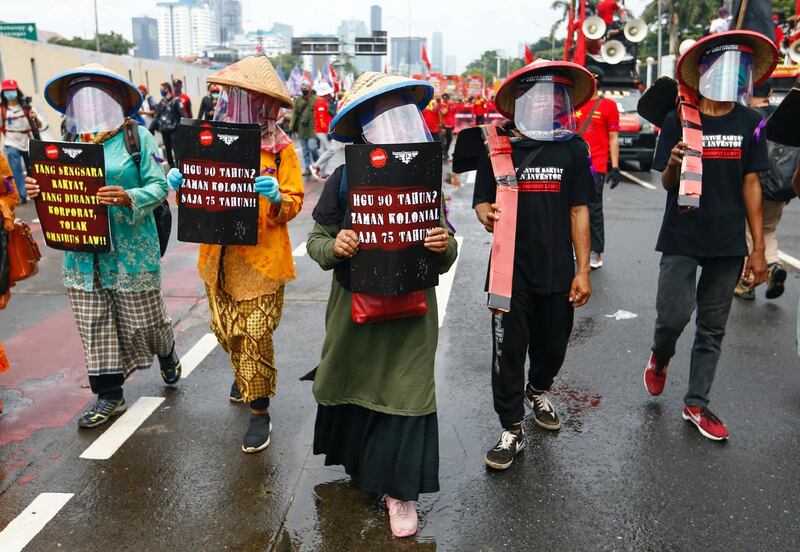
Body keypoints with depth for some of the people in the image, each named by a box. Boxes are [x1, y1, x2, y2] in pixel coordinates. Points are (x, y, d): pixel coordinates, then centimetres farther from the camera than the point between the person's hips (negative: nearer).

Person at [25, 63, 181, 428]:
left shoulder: (137, 136, -3)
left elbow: (158, 187, -8)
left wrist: (128, 198, -27)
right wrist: (38, 190, -10)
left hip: (130, 250, -4)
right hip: (82, 252, 5)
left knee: (143, 318, 8)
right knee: (94, 325, 8)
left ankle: (167, 356, 41)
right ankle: (109, 396, 21)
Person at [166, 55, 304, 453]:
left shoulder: (280, 149, -4)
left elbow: (293, 204, -5)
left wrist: (277, 197, -26)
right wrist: (181, 183, -11)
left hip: (261, 259, -4)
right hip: (219, 256, 4)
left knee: (256, 336, -4)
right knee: (226, 331, 15)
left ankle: (259, 410, 12)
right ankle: (244, 372, 45)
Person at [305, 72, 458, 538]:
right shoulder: (344, 178, -8)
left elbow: (445, 261, 2)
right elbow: (316, 240, -1)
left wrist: (446, 246, -22)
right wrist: (334, 247, -24)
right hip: (354, 305, 1)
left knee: (405, 391, 2)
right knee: (352, 384, 16)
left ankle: (399, 489, 21)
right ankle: (359, 459, 45)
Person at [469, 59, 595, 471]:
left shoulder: (573, 149, 1)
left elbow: (579, 211, 2)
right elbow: (481, 200, 4)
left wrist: (582, 271, -1)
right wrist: (486, 215, -22)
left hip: (557, 271, 2)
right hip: (510, 270, -1)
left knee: (552, 345, 15)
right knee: (508, 350, 3)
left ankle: (537, 391, 48)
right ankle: (512, 430, 19)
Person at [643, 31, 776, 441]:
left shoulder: (748, 123, 3)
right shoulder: (679, 120, -4)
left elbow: (750, 184, 5)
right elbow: (666, 183, -2)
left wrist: (758, 247, 3)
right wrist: (674, 165, -27)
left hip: (728, 242, 3)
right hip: (682, 239, -3)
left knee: (712, 328, 8)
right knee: (674, 315, -9)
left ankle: (696, 404, 23)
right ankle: (660, 357, 26)